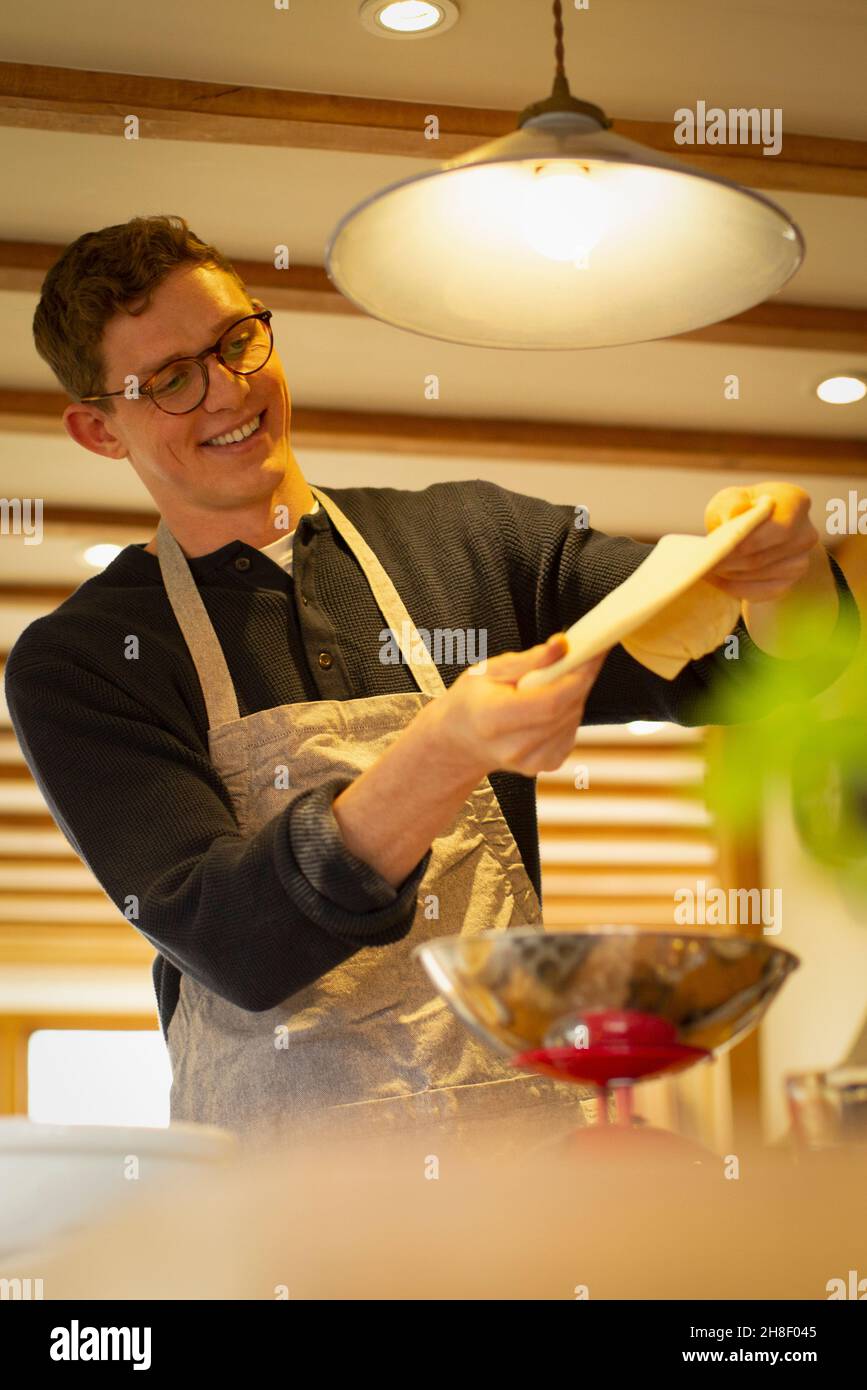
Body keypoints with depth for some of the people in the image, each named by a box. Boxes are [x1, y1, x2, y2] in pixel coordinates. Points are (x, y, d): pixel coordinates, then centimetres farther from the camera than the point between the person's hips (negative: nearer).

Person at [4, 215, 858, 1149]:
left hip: (519, 1124, 1)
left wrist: (781, 574, -16)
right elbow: (232, 948, -11)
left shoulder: (468, 541, 9)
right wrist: (443, 758, -26)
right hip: (273, 1169, 0)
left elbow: (731, 659, 8)